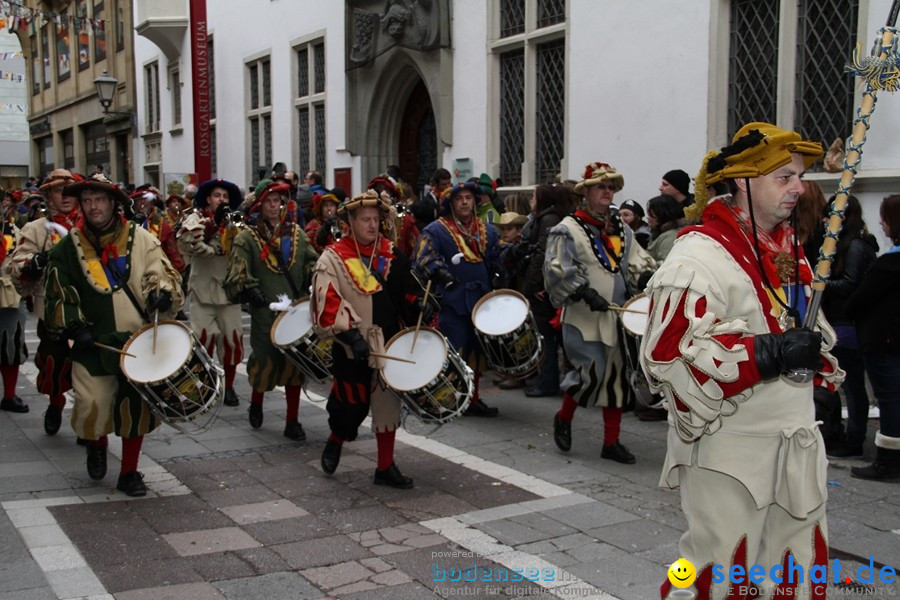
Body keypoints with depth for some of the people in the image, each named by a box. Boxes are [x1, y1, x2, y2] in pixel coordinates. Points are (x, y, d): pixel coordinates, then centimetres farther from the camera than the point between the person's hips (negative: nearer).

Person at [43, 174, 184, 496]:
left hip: (139, 338, 1)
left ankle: (129, 473, 23)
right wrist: (75, 326, -7)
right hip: (95, 341, 0)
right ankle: (97, 443, 28)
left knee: (137, 405, 6)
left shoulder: (139, 238, 2)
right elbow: (59, 294, 6)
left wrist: (161, 291, -21)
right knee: (92, 405, -9)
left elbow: (162, 273, 1)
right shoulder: (69, 247, 3)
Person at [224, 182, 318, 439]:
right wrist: (249, 287, -28)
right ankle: (256, 404, 34)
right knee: (266, 361, 2)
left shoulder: (297, 233, 13)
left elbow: (312, 262, 13)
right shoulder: (248, 237, 1)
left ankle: (292, 421, 13)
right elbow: (238, 268, -12)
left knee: (295, 362, 3)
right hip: (266, 311, -3)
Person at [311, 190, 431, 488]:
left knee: (388, 402, 8)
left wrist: (417, 303, -2)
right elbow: (327, 303, -17)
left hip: (389, 343, 5)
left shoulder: (391, 254, 8)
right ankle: (335, 442, 36)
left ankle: (385, 467, 20)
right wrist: (351, 334, -25)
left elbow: (405, 288, 19)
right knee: (352, 405, 2)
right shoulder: (334, 257, -8)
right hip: (352, 348, -5)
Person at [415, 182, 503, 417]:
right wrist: (441, 273, -26)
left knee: (476, 352, 10)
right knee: (454, 353, -6)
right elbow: (424, 258, -12)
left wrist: (497, 278, 5)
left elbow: (497, 262, 22)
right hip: (452, 302, -5)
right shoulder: (436, 230, -1)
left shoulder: (488, 231, 16)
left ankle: (473, 400, 21)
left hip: (481, 301, 5)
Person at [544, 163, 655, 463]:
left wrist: (645, 275, -5)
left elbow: (637, 258, 16)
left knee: (617, 375, 6)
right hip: (585, 317, -6)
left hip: (618, 314, 6)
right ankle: (563, 418, 18)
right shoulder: (569, 229, -6)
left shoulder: (620, 227, 14)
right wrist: (584, 292, -21)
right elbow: (557, 269, -13)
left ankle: (611, 442, 16)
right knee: (592, 372, -11)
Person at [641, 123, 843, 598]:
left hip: (796, 445, 8)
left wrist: (814, 345, 7)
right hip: (731, 451, -8)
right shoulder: (700, 255, -18)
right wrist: (770, 353, -26)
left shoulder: (786, 246, 10)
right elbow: (670, 352, -25)